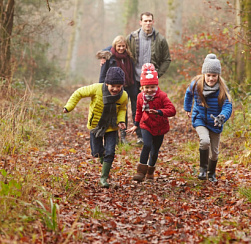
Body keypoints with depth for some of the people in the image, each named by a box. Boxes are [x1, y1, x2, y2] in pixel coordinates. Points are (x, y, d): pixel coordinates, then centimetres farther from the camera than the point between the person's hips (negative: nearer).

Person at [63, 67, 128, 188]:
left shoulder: (123, 96, -18)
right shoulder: (97, 89, -27)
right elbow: (79, 93, -12)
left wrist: (121, 120, -13)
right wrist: (69, 107, -14)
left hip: (111, 127, 1)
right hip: (95, 124, -1)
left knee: (110, 153, -7)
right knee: (97, 153, 7)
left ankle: (104, 177, 8)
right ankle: (102, 156, 45)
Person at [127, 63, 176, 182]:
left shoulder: (162, 96, -14)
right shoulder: (140, 97, -3)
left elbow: (172, 110, -23)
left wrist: (159, 112, -38)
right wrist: (136, 124, 18)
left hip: (160, 127, 0)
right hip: (146, 126, 1)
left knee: (154, 151, 9)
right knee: (147, 146, -23)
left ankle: (150, 171, 34)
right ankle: (141, 172, -19)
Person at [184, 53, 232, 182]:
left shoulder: (222, 89, -18)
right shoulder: (196, 84, -13)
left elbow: (228, 106, -23)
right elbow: (188, 94, 10)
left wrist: (222, 117, -44)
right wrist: (187, 108, 23)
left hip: (215, 123, 1)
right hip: (200, 119, -1)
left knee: (214, 151, 12)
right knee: (205, 141, -30)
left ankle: (211, 173, 40)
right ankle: (203, 168, -7)